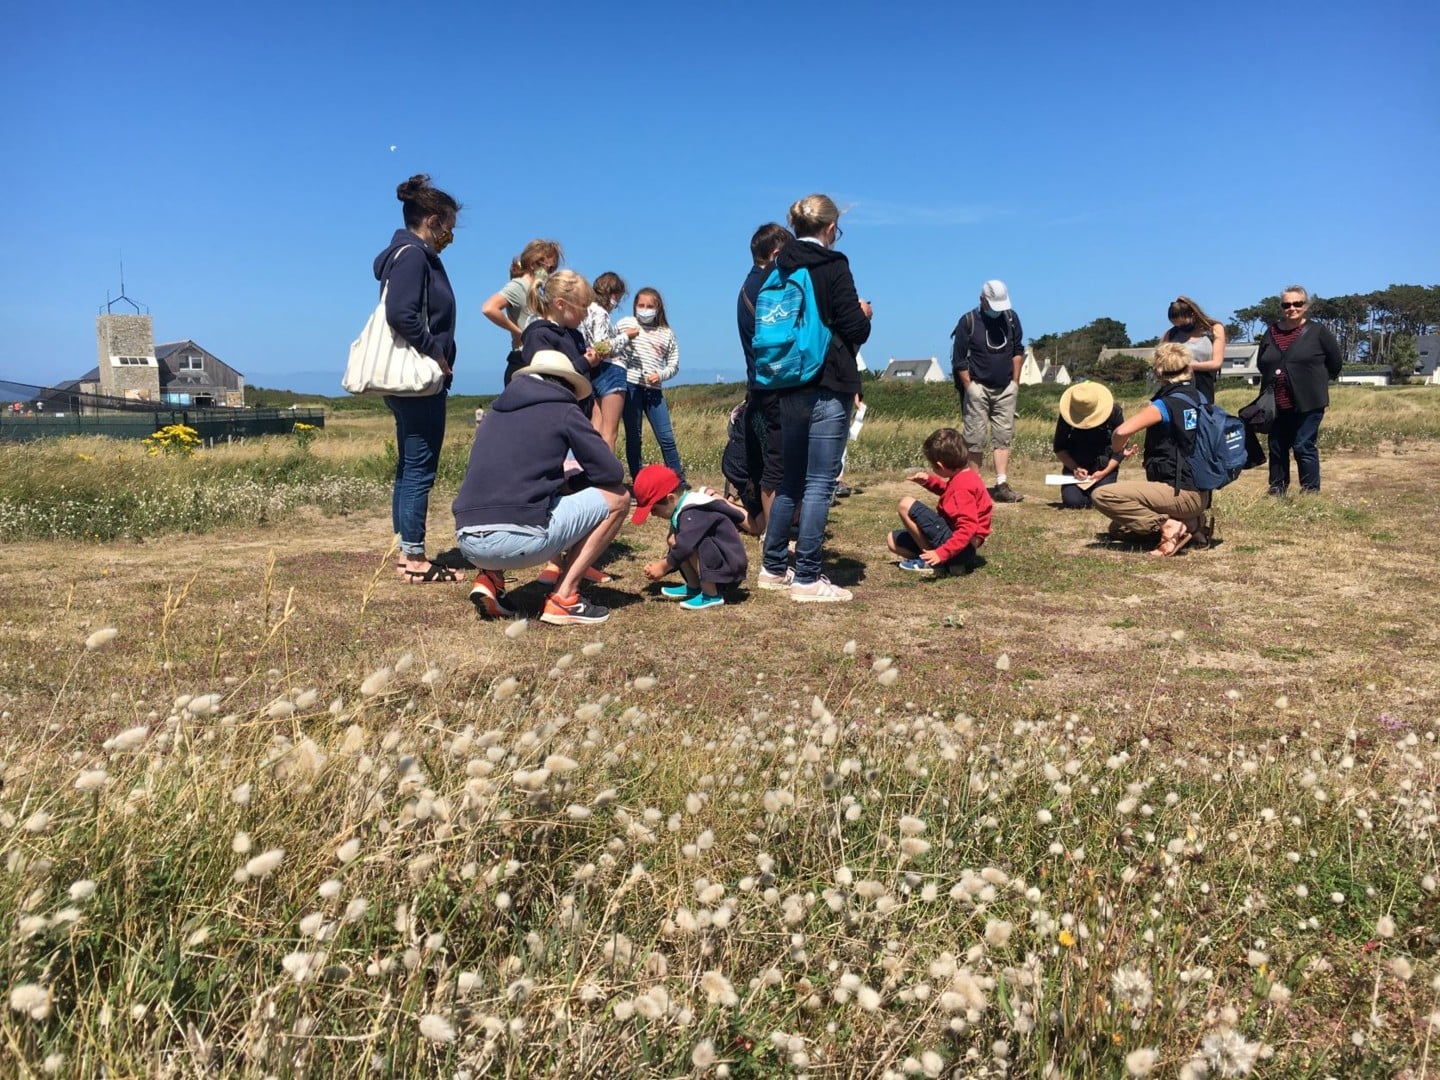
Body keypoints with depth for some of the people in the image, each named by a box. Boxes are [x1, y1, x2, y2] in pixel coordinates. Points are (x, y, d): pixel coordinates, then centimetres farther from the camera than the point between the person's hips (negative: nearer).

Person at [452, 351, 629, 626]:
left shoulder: (495, 412, 23)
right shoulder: (564, 412, 7)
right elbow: (612, 473, 7)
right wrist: (570, 484, 26)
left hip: (467, 542, 7)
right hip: (517, 539, -7)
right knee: (617, 498, 10)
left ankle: (489, 579, 15)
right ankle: (563, 598, 4)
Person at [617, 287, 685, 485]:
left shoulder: (667, 333, 14)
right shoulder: (626, 324, 8)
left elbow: (674, 364, 14)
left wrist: (660, 375, -5)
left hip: (654, 390, 2)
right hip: (630, 386, -2)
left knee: (667, 438, -2)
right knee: (633, 437, 2)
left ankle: (680, 482, 4)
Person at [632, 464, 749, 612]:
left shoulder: (693, 512, -24)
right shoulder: (683, 509, 8)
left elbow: (685, 545, -30)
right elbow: (674, 543, 14)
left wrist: (663, 566, -16)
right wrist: (662, 564, 2)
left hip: (732, 565, -10)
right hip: (718, 558, 10)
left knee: (692, 545, -31)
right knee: (673, 540, 1)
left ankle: (711, 595, -19)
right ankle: (693, 587, 6)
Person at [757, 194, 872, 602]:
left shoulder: (780, 269, 11)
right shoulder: (832, 266, -9)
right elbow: (855, 330, -11)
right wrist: (863, 314, 11)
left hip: (789, 388, 7)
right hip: (828, 388, -7)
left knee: (790, 481, 16)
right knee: (819, 484, -4)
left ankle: (774, 567, 22)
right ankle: (807, 579, -2)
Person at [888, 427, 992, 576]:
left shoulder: (963, 487, -23)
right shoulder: (966, 475, 7)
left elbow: (968, 528, -31)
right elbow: (949, 492, 32)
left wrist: (941, 553, -36)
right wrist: (929, 481, 14)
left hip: (958, 547, -11)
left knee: (906, 504, -16)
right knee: (894, 540, 14)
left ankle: (930, 562, -8)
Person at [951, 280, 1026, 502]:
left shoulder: (1011, 318, 5)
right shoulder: (968, 321, -8)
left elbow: (1018, 351, 15)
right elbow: (959, 360, -6)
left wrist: (1015, 382, 9)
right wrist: (969, 388, -10)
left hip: (1005, 388, 4)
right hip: (978, 387, -4)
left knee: (1003, 437, 0)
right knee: (976, 439, -2)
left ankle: (1002, 486, -1)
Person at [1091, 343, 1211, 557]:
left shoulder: (1166, 405, -15)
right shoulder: (1197, 398, 9)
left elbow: (1122, 432, -28)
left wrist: (1118, 451, -7)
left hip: (1181, 493, -9)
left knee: (1102, 495, -18)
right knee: (1117, 529, 19)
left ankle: (1169, 526, -17)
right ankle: (1191, 523, 10)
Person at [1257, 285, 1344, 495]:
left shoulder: (1318, 332, -1)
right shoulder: (1271, 334, 9)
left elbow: (1335, 362, 7)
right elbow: (1262, 365, 21)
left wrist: (1318, 381, 12)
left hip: (1307, 403, -4)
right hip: (1276, 404, 5)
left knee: (1304, 447, -6)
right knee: (1277, 448, 10)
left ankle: (1311, 492, 3)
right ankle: (1277, 491, 21)